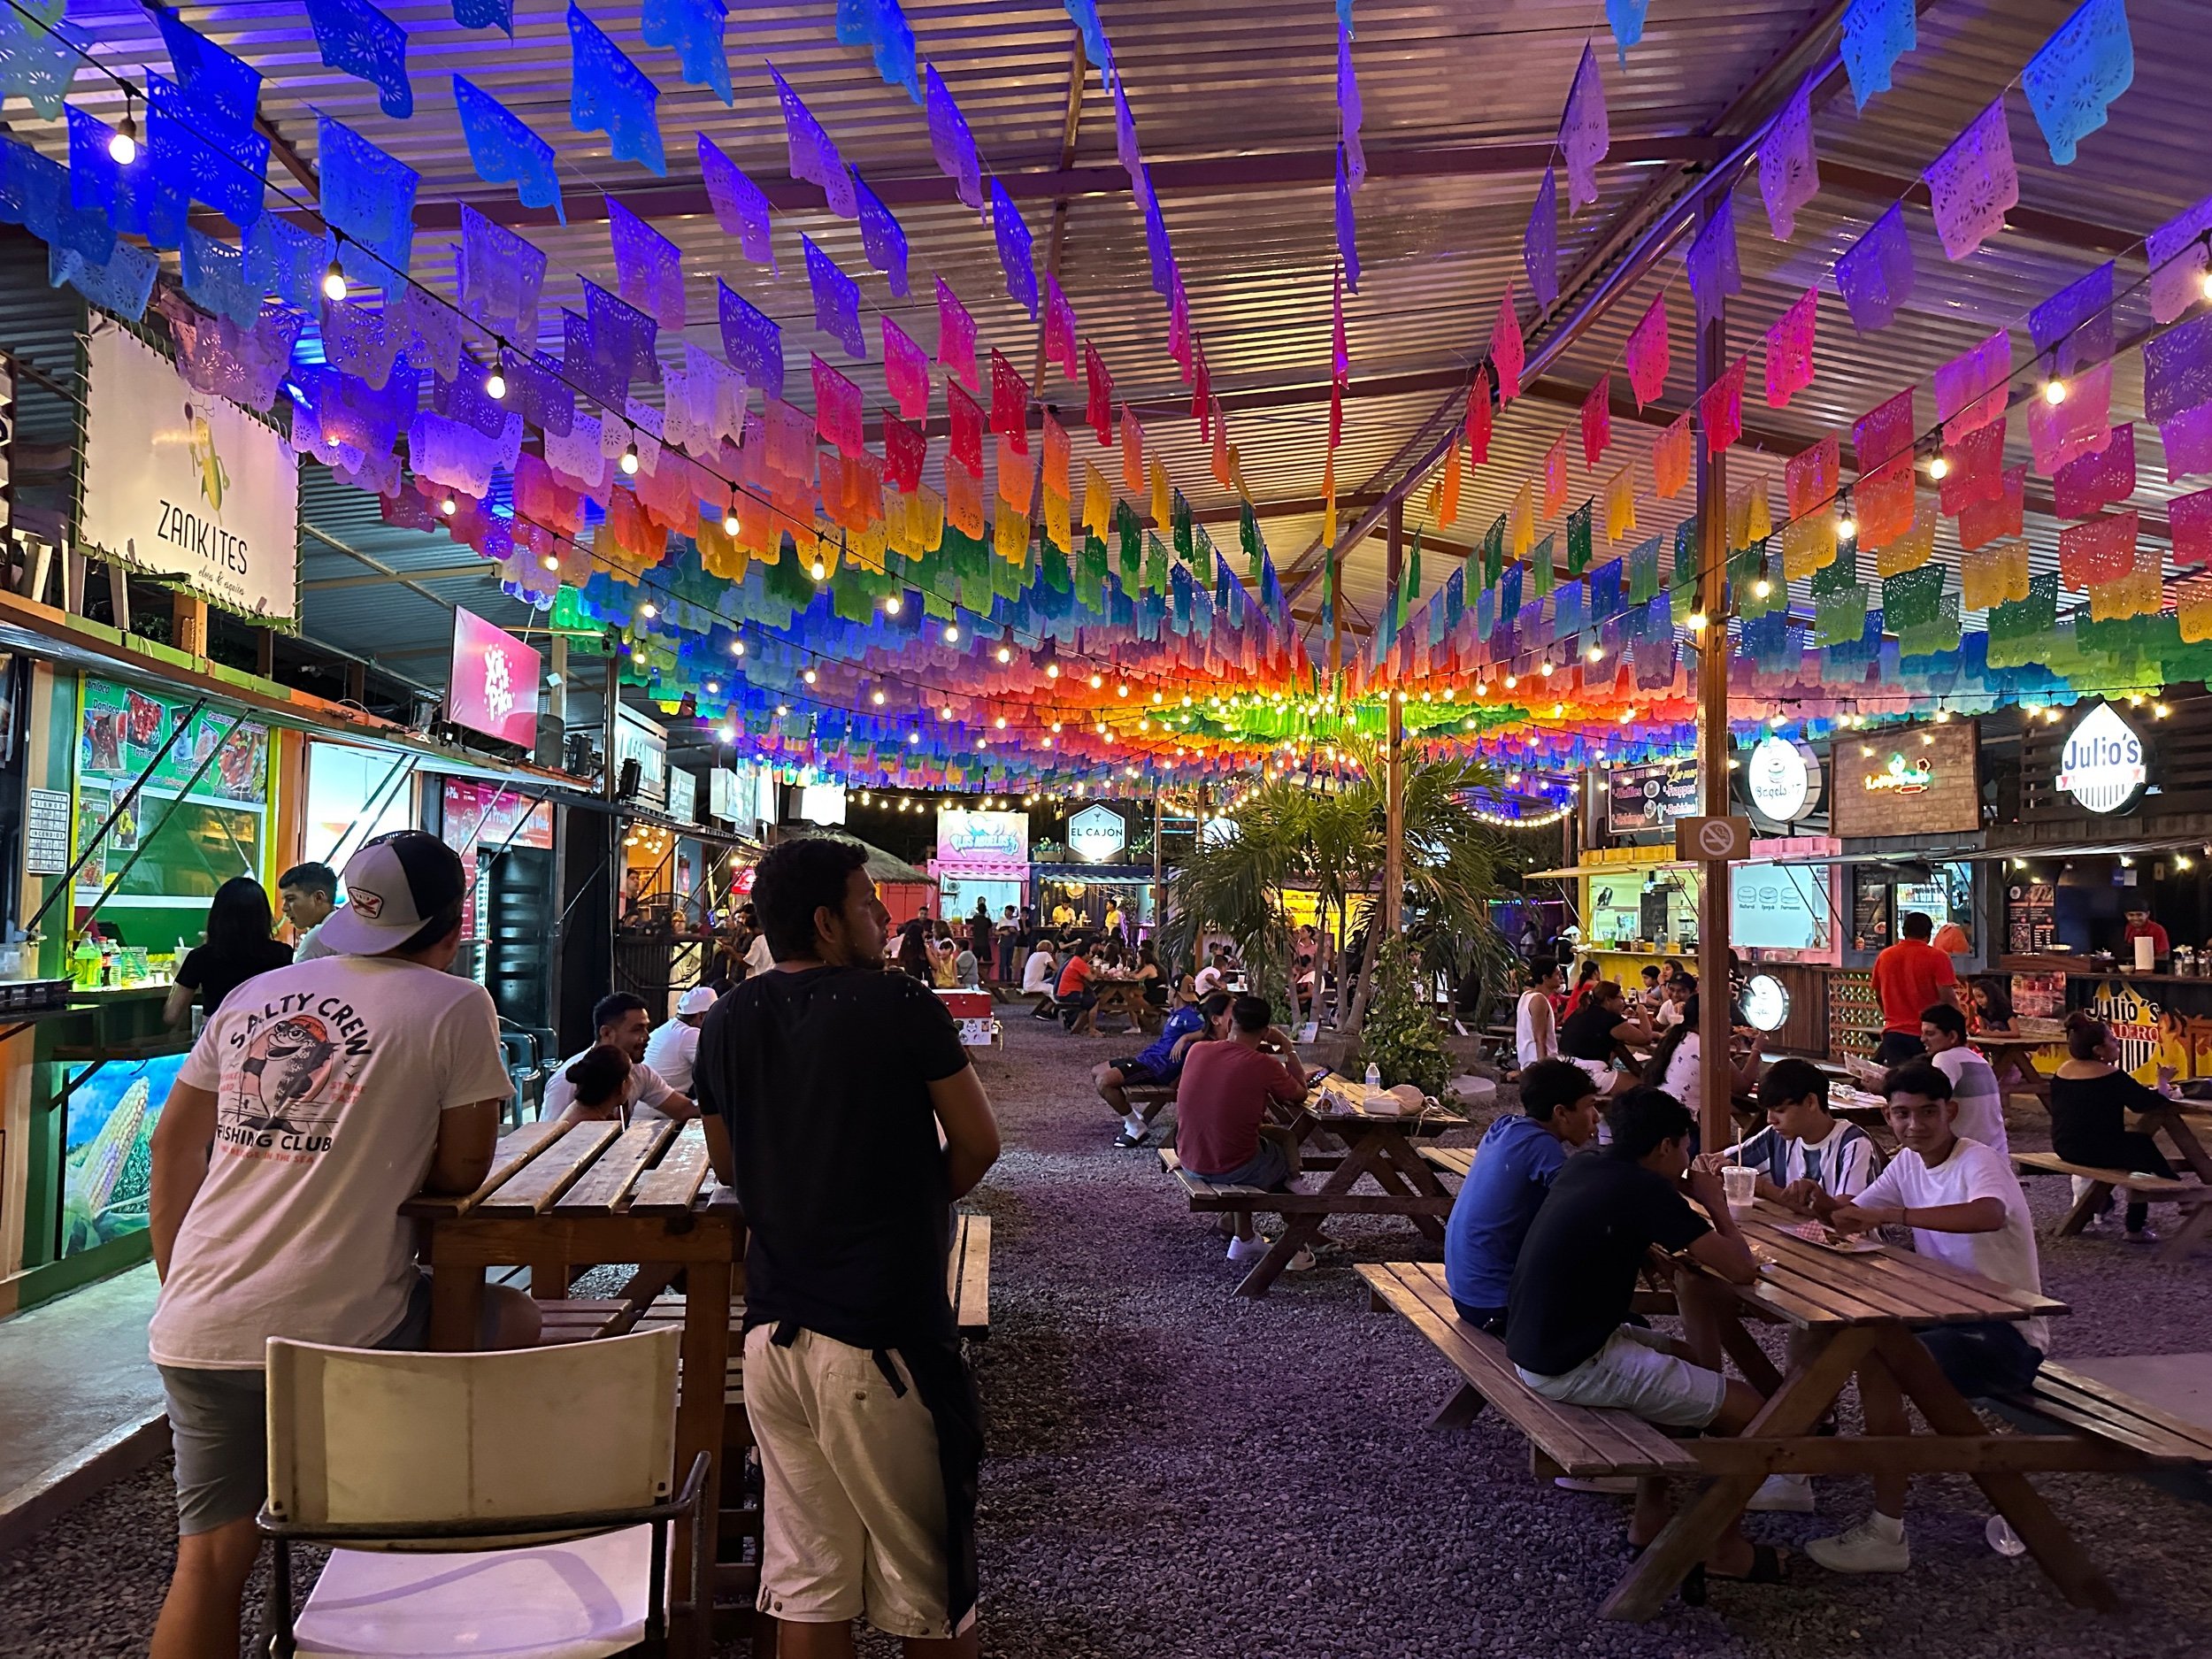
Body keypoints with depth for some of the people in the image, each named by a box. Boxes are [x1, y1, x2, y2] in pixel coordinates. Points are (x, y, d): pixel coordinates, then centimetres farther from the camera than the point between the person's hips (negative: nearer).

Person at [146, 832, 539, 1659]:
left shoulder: (252, 994, 11)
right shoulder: (456, 1006, -5)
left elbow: (173, 1146, 16)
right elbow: (461, 1171, -1)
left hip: (196, 1329, 6)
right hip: (333, 1331, -5)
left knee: (210, 1557, 16)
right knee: (515, 1320, 20)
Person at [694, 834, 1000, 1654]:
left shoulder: (726, 1022, 4)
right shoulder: (902, 1007, -12)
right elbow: (978, 1144, -3)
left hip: (771, 1332, 6)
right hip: (884, 1339, -5)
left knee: (805, 1583, 15)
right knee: (927, 1585, 10)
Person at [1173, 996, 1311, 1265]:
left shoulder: (1196, 1051, -3)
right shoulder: (1265, 1066, -17)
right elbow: (1300, 1094, 2)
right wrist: (1288, 1049, 10)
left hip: (1188, 1161, 5)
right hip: (1232, 1169, -5)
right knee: (1288, 1142, 25)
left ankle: (1244, 1240, 37)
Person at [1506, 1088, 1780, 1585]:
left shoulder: (1581, 1167, 8)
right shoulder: (1645, 1191, -17)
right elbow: (1743, 1270, -15)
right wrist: (1716, 1203, 2)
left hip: (1530, 1346, 9)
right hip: (1574, 1367, -9)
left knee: (1683, 1359, 28)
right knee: (1749, 1408, 1)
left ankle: (1649, 1519, 31)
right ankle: (1726, 1549, 19)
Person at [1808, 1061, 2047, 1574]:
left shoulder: (1979, 1162, -18)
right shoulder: (1908, 1163, 7)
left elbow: (1989, 1215, -41)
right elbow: (1854, 1217, 5)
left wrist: (1891, 1214, -48)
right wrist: (1820, 1205, -19)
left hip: (2007, 1334, -9)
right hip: (1948, 1314, 9)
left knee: (1878, 1368, -27)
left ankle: (1886, 1535, -18)